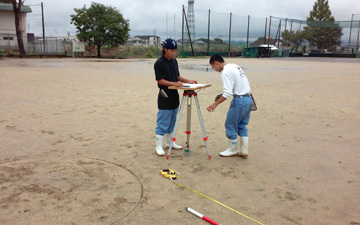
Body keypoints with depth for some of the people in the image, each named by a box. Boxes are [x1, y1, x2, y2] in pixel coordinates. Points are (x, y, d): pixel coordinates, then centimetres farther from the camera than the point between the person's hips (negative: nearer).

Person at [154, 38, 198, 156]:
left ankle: (170, 142, 29)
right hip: (165, 97, -8)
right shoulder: (159, 63, -12)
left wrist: (188, 81, 6)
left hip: (174, 96, 8)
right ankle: (159, 146, 3)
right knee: (162, 123, -4)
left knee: (172, 122, 16)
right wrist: (174, 83, -27)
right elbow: (160, 80, -16)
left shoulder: (174, 61, 12)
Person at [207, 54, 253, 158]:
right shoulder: (236, 66, 14)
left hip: (239, 100, -9)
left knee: (230, 125, 5)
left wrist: (215, 104, -14)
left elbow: (227, 93, -21)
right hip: (248, 99, 9)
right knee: (242, 126, 16)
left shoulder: (225, 72, -14)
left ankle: (232, 150, 18)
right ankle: (244, 151, 21)